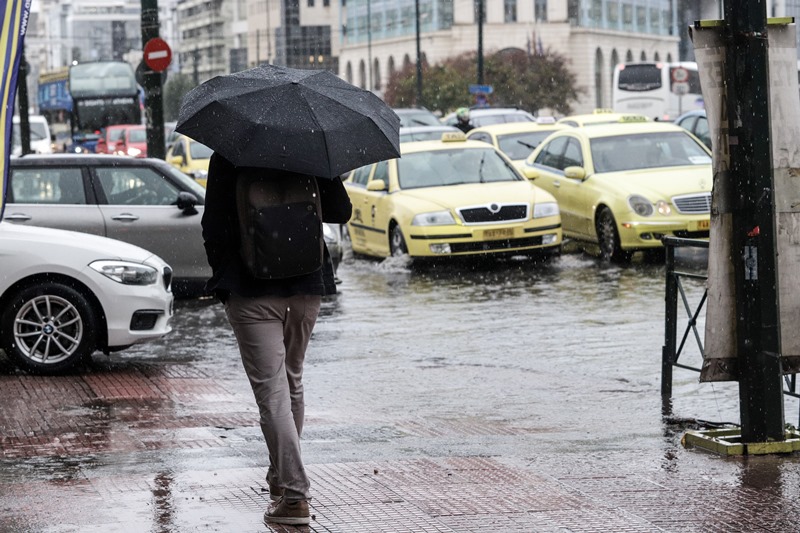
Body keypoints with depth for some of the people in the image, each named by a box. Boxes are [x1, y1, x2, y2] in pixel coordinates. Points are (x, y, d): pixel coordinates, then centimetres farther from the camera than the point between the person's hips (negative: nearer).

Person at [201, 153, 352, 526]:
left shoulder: (226, 159, -8)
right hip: (306, 285, 4)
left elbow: (214, 229, -9)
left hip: (251, 290, -4)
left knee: (272, 390, -5)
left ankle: (293, 494, -13)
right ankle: (283, 478, 32)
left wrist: (223, 273, 6)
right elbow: (341, 212, 4)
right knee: (292, 382, 21)